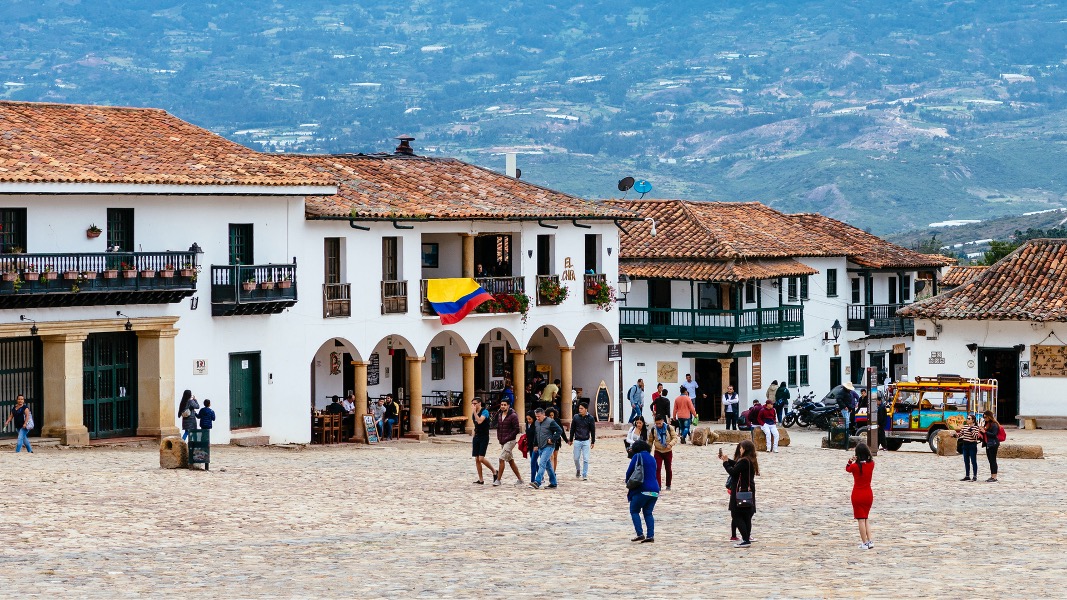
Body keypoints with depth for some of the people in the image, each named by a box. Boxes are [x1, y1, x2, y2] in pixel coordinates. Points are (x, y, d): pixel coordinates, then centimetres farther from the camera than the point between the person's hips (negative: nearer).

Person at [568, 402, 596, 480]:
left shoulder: (590, 418, -3)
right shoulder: (576, 417, 1)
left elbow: (593, 430, 2)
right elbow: (572, 429, 9)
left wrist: (593, 442, 2)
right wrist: (571, 440, 11)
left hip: (586, 441, -2)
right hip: (577, 441, 2)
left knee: (585, 459, -4)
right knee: (576, 458, 7)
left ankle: (585, 475, 2)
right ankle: (578, 470, 33)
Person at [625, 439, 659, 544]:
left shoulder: (637, 457, -1)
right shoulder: (652, 459, 17)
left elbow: (629, 472, -2)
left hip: (642, 490, -6)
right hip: (655, 490, 6)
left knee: (634, 511, 6)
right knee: (648, 513, 12)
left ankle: (640, 534, -8)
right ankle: (651, 535, -1)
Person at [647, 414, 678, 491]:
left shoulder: (669, 428, -9)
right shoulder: (653, 430, -5)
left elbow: (675, 438, -10)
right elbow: (650, 441, 6)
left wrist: (670, 444, -28)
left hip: (668, 452, 0)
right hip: (658, 452, 0)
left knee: (668, 469, 12)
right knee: (657, 469, -11)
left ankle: (668, 485, 28)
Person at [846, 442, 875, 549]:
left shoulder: (855, 466, -15)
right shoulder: (871, 464, -5)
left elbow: (847, 469, 6)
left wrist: (850, 461, -10)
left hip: (858, 495, -4)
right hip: (868, 494, 4)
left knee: (861, 520, 0)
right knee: (865, 519, 16)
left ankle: (865, 543, -1)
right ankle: (869, 541, 9)